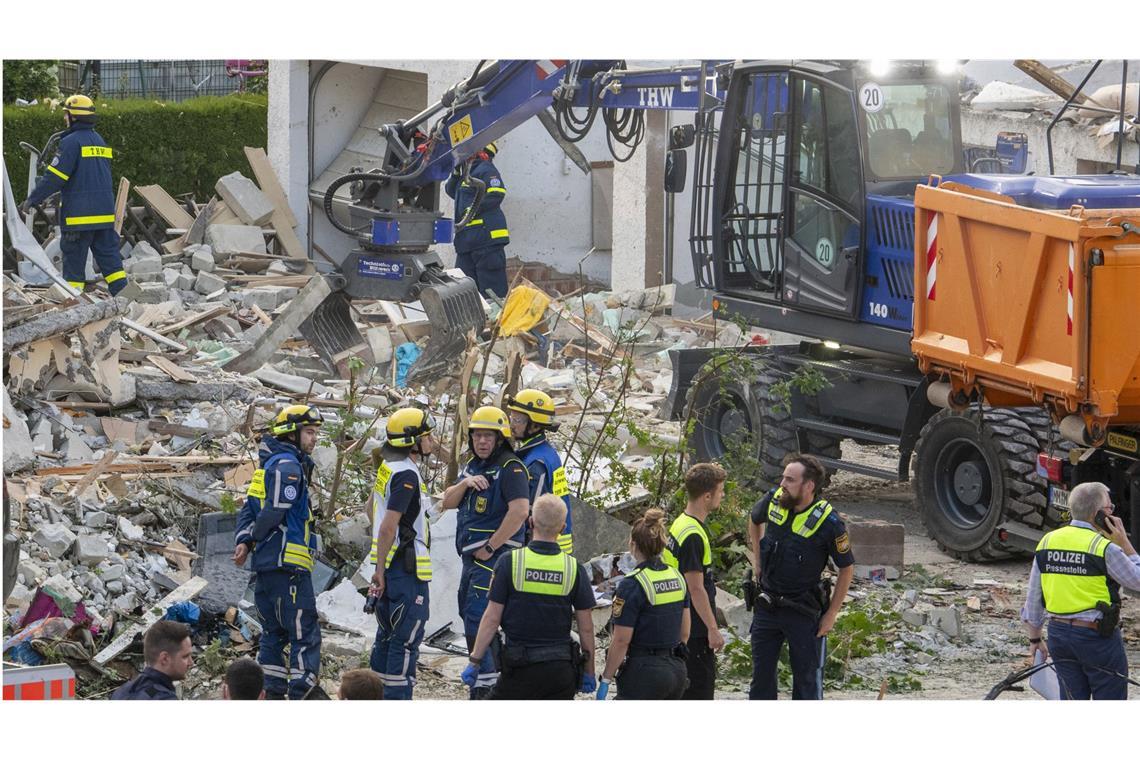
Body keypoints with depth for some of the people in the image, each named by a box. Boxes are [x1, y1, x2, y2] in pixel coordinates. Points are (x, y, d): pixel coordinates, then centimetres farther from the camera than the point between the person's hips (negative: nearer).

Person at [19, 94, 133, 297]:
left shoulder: (71, 142, -11)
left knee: (74, 260, 0)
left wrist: (32, 200, -9)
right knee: (109, 257, 8)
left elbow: (54, 177, -15)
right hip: (105, 212, 7)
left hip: (79, 214, -7)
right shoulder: (99, 141, 15)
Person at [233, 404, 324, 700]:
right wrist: (252, 540, -3)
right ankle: (302, 695, -14)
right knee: (305, 635, -9)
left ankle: (272, 695, 18)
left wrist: (242, 540, -1)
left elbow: (249, 509, 14)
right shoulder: (288, 466, -13)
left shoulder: (269, 464, 19)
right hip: (288, 564, -10)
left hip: (266, 565, 10)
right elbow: (274, 512, -19)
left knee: (274, 633, 16)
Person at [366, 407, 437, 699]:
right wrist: (380, 571, -17)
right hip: (407, 567, -10)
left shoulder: (387, 467, 10)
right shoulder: (406, 475, -19)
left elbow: (372, 509, 23)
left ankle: (377, 695, 23)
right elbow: (388, 527, -23)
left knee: (387, 635, 17)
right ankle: (398, 699, -6)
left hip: (390, 565, 10)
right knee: (407, 640, -6)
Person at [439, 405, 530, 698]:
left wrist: (490, 547, -21)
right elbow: (447, 503, 12)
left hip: (495, 557, -10)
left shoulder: (510, 468, -13)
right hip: (472, 556, 10)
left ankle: (484, 685, -9)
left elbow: (520, 510, -26)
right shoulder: (474, 466, 16)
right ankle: (498, 674, 24)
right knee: (470, 616, 15)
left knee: (477, 619, -13)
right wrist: (464, 484, -9)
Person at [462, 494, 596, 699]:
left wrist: (475, 661, 3)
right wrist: (588, 672, 14)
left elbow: (492, 618, -6)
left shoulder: (509, 562, -7)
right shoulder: (574, 568, -1)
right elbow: (586, 628, 3)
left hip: (521, 668, -2)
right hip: (562, 670, 2)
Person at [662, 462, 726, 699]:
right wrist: (713, 629, -17)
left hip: (680, 625, 10)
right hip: (695, 629, -10)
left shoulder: (681, 524, 11)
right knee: (700, 688, -4)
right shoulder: (693, 535, -21)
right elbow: (696, 589, -21)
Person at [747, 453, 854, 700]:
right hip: (766, 604, 5)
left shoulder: (828, 522, -20)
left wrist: (831, 614, -7)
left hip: (803, 611, -5)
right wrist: (757, 560, 14)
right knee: (761, 674, 12)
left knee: (807, 677, 5)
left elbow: (847, 568, -9)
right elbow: (754, 520, 19)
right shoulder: (774, 500, -7)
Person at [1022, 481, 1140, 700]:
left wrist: (1035, 638, 19)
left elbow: (1033, 598, 9)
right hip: (1097, 636, -6)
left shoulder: (1047, 542, 4)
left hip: (1058, 633, 6)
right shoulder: (1105, 548, -14)